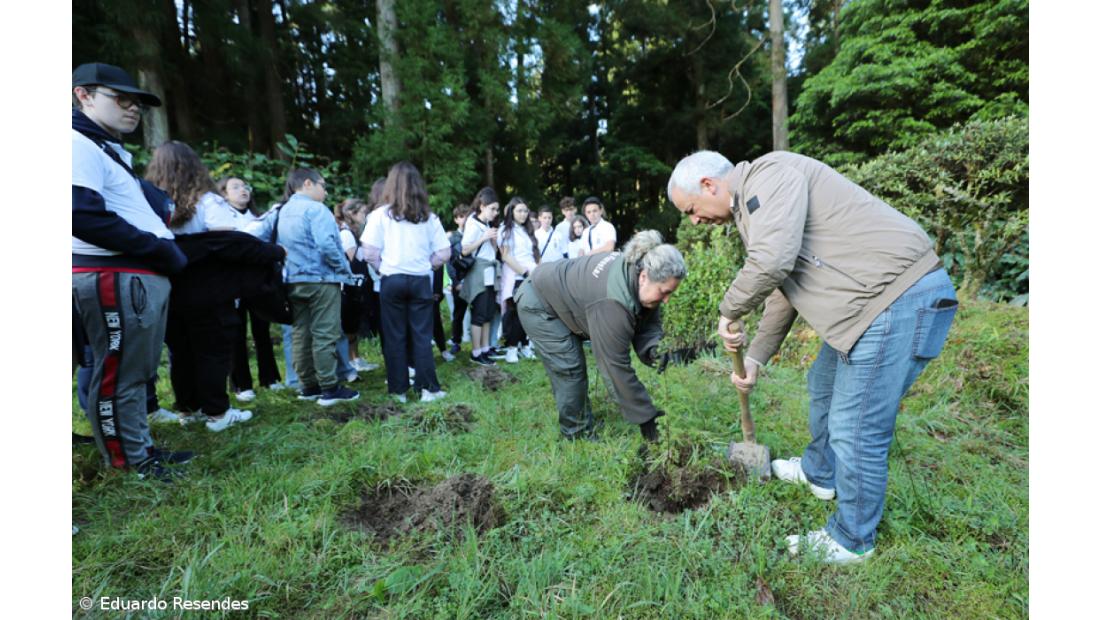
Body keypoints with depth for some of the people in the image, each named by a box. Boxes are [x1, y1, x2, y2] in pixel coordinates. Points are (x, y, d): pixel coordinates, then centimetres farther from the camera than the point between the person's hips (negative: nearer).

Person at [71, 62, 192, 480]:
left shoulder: (112, 150, 23)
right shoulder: (80, 144, -9)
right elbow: (86, 217, -20)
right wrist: (161, 250, -16)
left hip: (144, 277, 10)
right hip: (115, 279, -10)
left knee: (137, 373, 16)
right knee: (118, 375, -1)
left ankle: (142, 447, 28)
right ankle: (128, 463, 10)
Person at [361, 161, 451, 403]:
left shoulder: (381, 215, -2)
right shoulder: (428, 216, 3)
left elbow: (370, 253, -6)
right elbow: (444, 254, 2)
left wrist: (384, 269, 11)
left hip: (392, 281, -1)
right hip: (421, 281, 1)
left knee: (395, 336, 7)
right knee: (422, 335, 6)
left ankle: (398, 389, 13)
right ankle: (427, 388, 7)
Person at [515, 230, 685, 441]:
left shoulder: (636, 266, -16)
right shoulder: (613, 301, -40)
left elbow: (648, 323, -5)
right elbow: (616, 365, -34)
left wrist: (653, 348, -28)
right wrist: (646, 418, -27)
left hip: (558, 294, 9)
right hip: (538, 303, -9)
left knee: (573, 369, 13)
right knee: (570, 371, -10)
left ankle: (584, 433, 25)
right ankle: (577, 436, 6)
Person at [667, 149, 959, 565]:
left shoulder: (769, 174, -15)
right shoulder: (754, 205, 16)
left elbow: (771, 262, -31)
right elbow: (782, 290, 20)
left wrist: (730, 313, -13)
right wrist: (756, 356, 18)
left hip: (901, 301, -11)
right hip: (879, 300, 11)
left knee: (855, 430, -2)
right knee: (824, 386, 26)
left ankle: (851, 541, 20)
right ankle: (819, 473, 49)